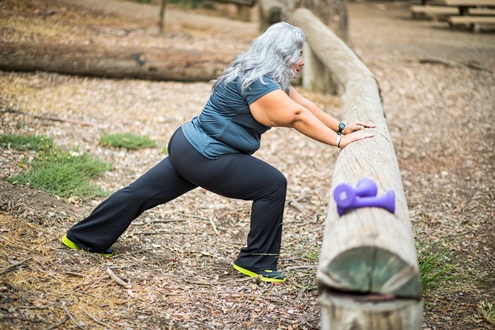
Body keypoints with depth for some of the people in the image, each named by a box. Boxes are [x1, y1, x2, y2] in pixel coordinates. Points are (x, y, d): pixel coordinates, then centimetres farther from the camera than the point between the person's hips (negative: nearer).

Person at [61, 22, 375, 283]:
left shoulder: (271, 79, 10)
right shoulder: (258, 83, -21)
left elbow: (303, 103, 11)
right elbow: (298, 117, -22)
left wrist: (341, 126, 6)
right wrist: (339, 141, -18)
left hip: (189, 147, 10)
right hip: (205, 157, -10)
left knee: (141, 193, 16)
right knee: (273, 184, -7)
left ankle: (83, 237, 27)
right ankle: (256, 262, 3)